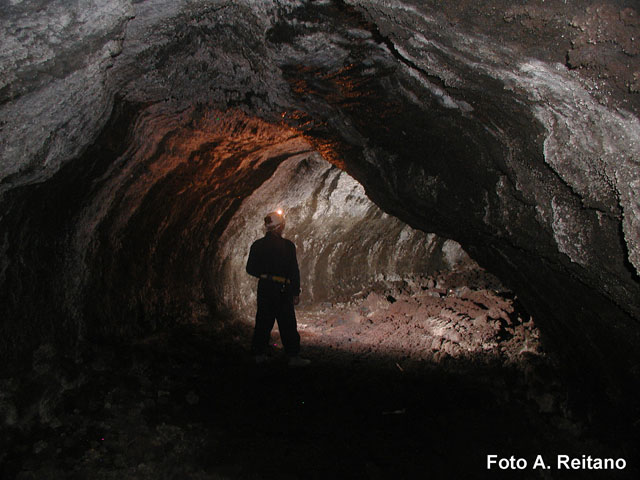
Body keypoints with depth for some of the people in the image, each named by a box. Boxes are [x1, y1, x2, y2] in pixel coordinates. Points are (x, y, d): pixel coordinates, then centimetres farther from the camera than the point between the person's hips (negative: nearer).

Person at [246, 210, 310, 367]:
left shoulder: (257, 245, 3)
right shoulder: (287, 245, -8)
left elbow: (250, 269, 8)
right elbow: (294, 270, -8)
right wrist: (296, 292, -2)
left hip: (264, 288, 4)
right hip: (281, 289, -4)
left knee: (263, 322, 12)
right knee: (287, 324, 1)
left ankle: (259, 354, 15)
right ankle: (293, 356, 3)